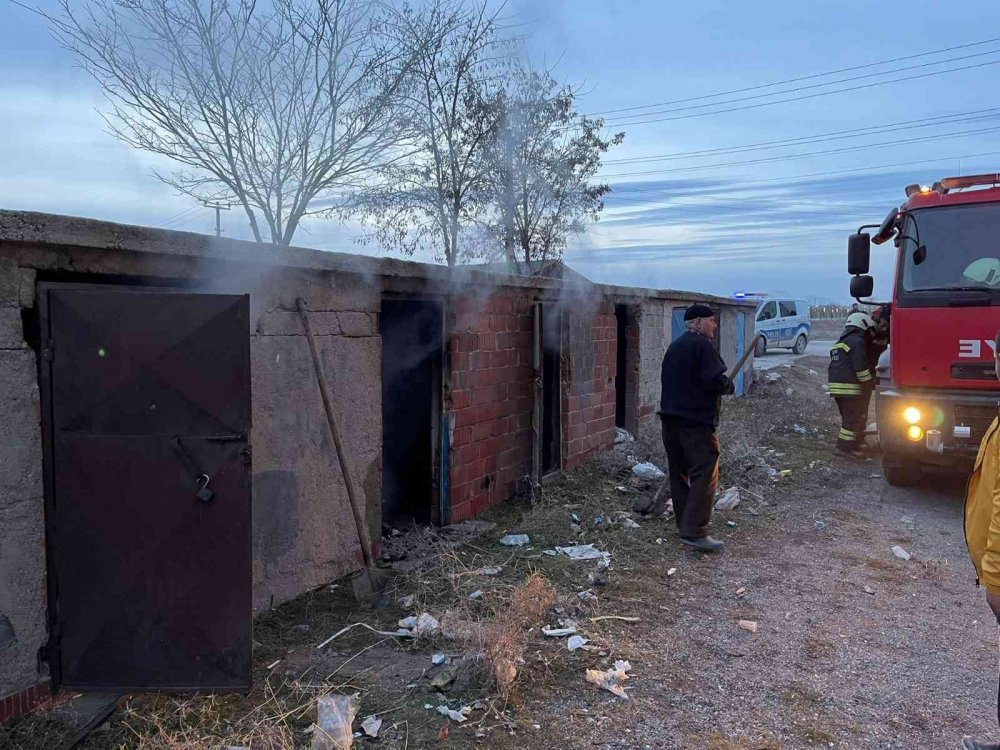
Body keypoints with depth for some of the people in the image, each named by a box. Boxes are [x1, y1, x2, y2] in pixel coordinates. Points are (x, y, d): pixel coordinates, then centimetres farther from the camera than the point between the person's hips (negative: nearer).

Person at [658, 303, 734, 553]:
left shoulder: (675, 346, 19)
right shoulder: (702, 345, -10)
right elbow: (716, 380, -20)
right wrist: (728, 386, 1)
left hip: (670, 418, 9)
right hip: (696, 421, -9)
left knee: (679, 473, 14)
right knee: (705, 475, -9)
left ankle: (684, 524, 23)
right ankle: (695, 532, -15)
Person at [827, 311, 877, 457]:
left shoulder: (840, 341, 21)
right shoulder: (857, 341, -11)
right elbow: (861, 367, -17)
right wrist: (870, 382, -8)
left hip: (836, 385, 10)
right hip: (849, 387, -10)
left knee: (849, 416, 18)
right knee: (853, 418, -6)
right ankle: (846, 445, -6)